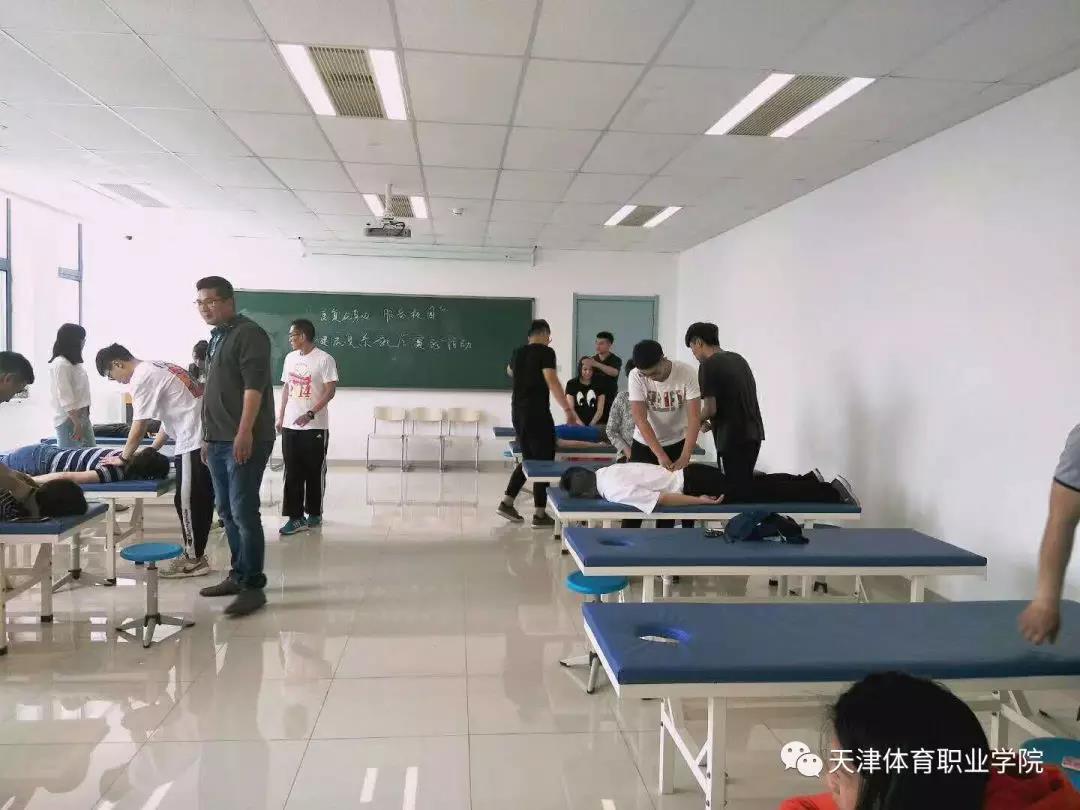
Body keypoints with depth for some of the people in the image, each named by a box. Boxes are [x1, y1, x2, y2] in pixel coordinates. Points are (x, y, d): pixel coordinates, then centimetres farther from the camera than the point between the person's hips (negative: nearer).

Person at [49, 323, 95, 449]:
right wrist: (77, 423, -21)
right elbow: (65, 398, -20)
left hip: (82, 417, 9)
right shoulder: (60, 364, -14)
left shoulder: (73, 363, 14)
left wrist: (83, 420, 17)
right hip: (68, 419, -9)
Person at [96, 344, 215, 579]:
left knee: (187, 501, 0)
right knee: (200, 499, 14)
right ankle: (196, 554, 22)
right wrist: (152, 449, 17)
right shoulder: (155, 368, 20)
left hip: (193, 440, -10)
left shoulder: (141, 378, -9)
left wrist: (125, 457, 4)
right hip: (204, 435, 10)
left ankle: (194, 559, 9)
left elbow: (139, 426, -9)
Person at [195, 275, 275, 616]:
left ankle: (253, 585, -2)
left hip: (244, 440, -9)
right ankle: (238, 574, 25)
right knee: (227, 511, 14)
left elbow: (254, 385, -18)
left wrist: (245, 432, -25)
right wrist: (208, 436, 22)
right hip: (219, 440, 9)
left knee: (244, 512, -8)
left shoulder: (249, 333, -9)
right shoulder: (216, 337, 19)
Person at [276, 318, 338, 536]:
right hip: (290, 426, 5)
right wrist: (280, 417, 13)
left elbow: (330, 391, -13)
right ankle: (295, 517, 6)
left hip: (315, 427, -5)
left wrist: (310, 414, -21)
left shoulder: (324, 359, -9)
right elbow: (286, 388, 17)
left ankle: (314, 514, 19)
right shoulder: (290, 358, 11)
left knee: (315, 472, 5)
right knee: (292, 473, 2)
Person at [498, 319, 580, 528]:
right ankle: (539, 514, 1)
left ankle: (506, 503, 17)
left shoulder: (517, 352, 12)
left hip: (517, 411, 8)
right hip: (537, 412, -8)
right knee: (544, 461, 0)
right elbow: (552, 381, -20)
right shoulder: (545, 352, -9)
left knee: (529, 459, 19)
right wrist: (568, 410, -21)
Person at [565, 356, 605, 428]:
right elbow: (570, 408, 1)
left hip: (594, 425, 1)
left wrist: (592, 424, -9)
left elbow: (600, 410, 5)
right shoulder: (571, 384, 8)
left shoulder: (599, 385, 10)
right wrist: (580, 424, -12)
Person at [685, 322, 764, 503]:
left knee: (736, 490, -3)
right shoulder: (738, 359, 14)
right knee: (744, 486, 15)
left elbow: (711, 408, -15)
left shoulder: (708, 365, -11)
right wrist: (712, 422, 18)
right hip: (753, 434, 8)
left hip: (734, 438, -8)